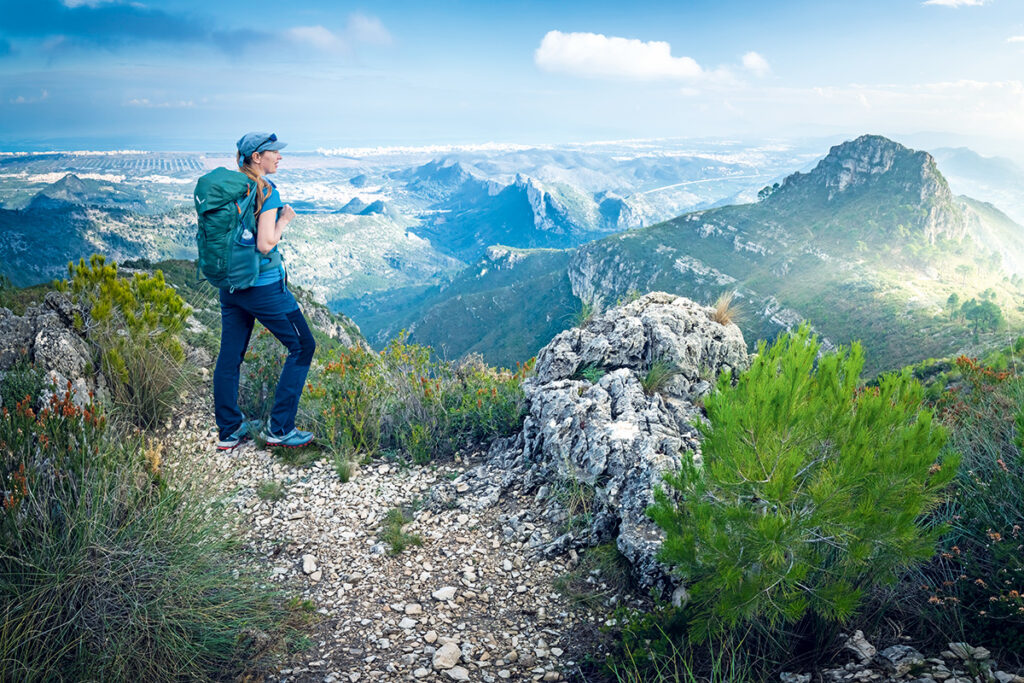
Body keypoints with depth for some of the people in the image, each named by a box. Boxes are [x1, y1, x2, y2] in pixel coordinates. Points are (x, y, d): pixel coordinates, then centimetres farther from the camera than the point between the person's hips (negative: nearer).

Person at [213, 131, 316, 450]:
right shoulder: (266, 191, -15)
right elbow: (266, 243, -22)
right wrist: (284, 219, -6)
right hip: (263, 285, -8)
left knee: (229, 355, 12)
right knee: (302, 346, 6)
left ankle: (228, 431, 22)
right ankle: (279, 429, 6)